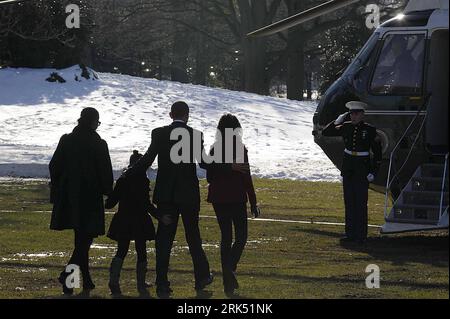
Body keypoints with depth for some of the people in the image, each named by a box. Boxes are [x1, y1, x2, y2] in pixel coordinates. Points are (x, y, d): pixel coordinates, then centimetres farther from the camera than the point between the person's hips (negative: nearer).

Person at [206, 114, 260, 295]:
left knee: (226, 237, 11)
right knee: (241, 236, 6)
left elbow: (210, 177, 8)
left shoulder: (215, 149, 2)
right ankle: (230, 269, -19)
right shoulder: (240, 149, -9)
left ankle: (228, 281, 8)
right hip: (237, 199, -4)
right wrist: (253, 203, -5)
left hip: (219, 199, 4)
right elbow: (246, 178, -10)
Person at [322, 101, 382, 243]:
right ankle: (350, 233, 13)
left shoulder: (370, 130, -5)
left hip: (362, 169, -4)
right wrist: (337, 122, -5)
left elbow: (377, 152, -2)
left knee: (361, 202, -5)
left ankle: (361, 235, -1)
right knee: (349, 202, 7)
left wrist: (373, 172, -7)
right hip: (348, 167, 4)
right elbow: (326, 133, 9)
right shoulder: (346, 127, 5)